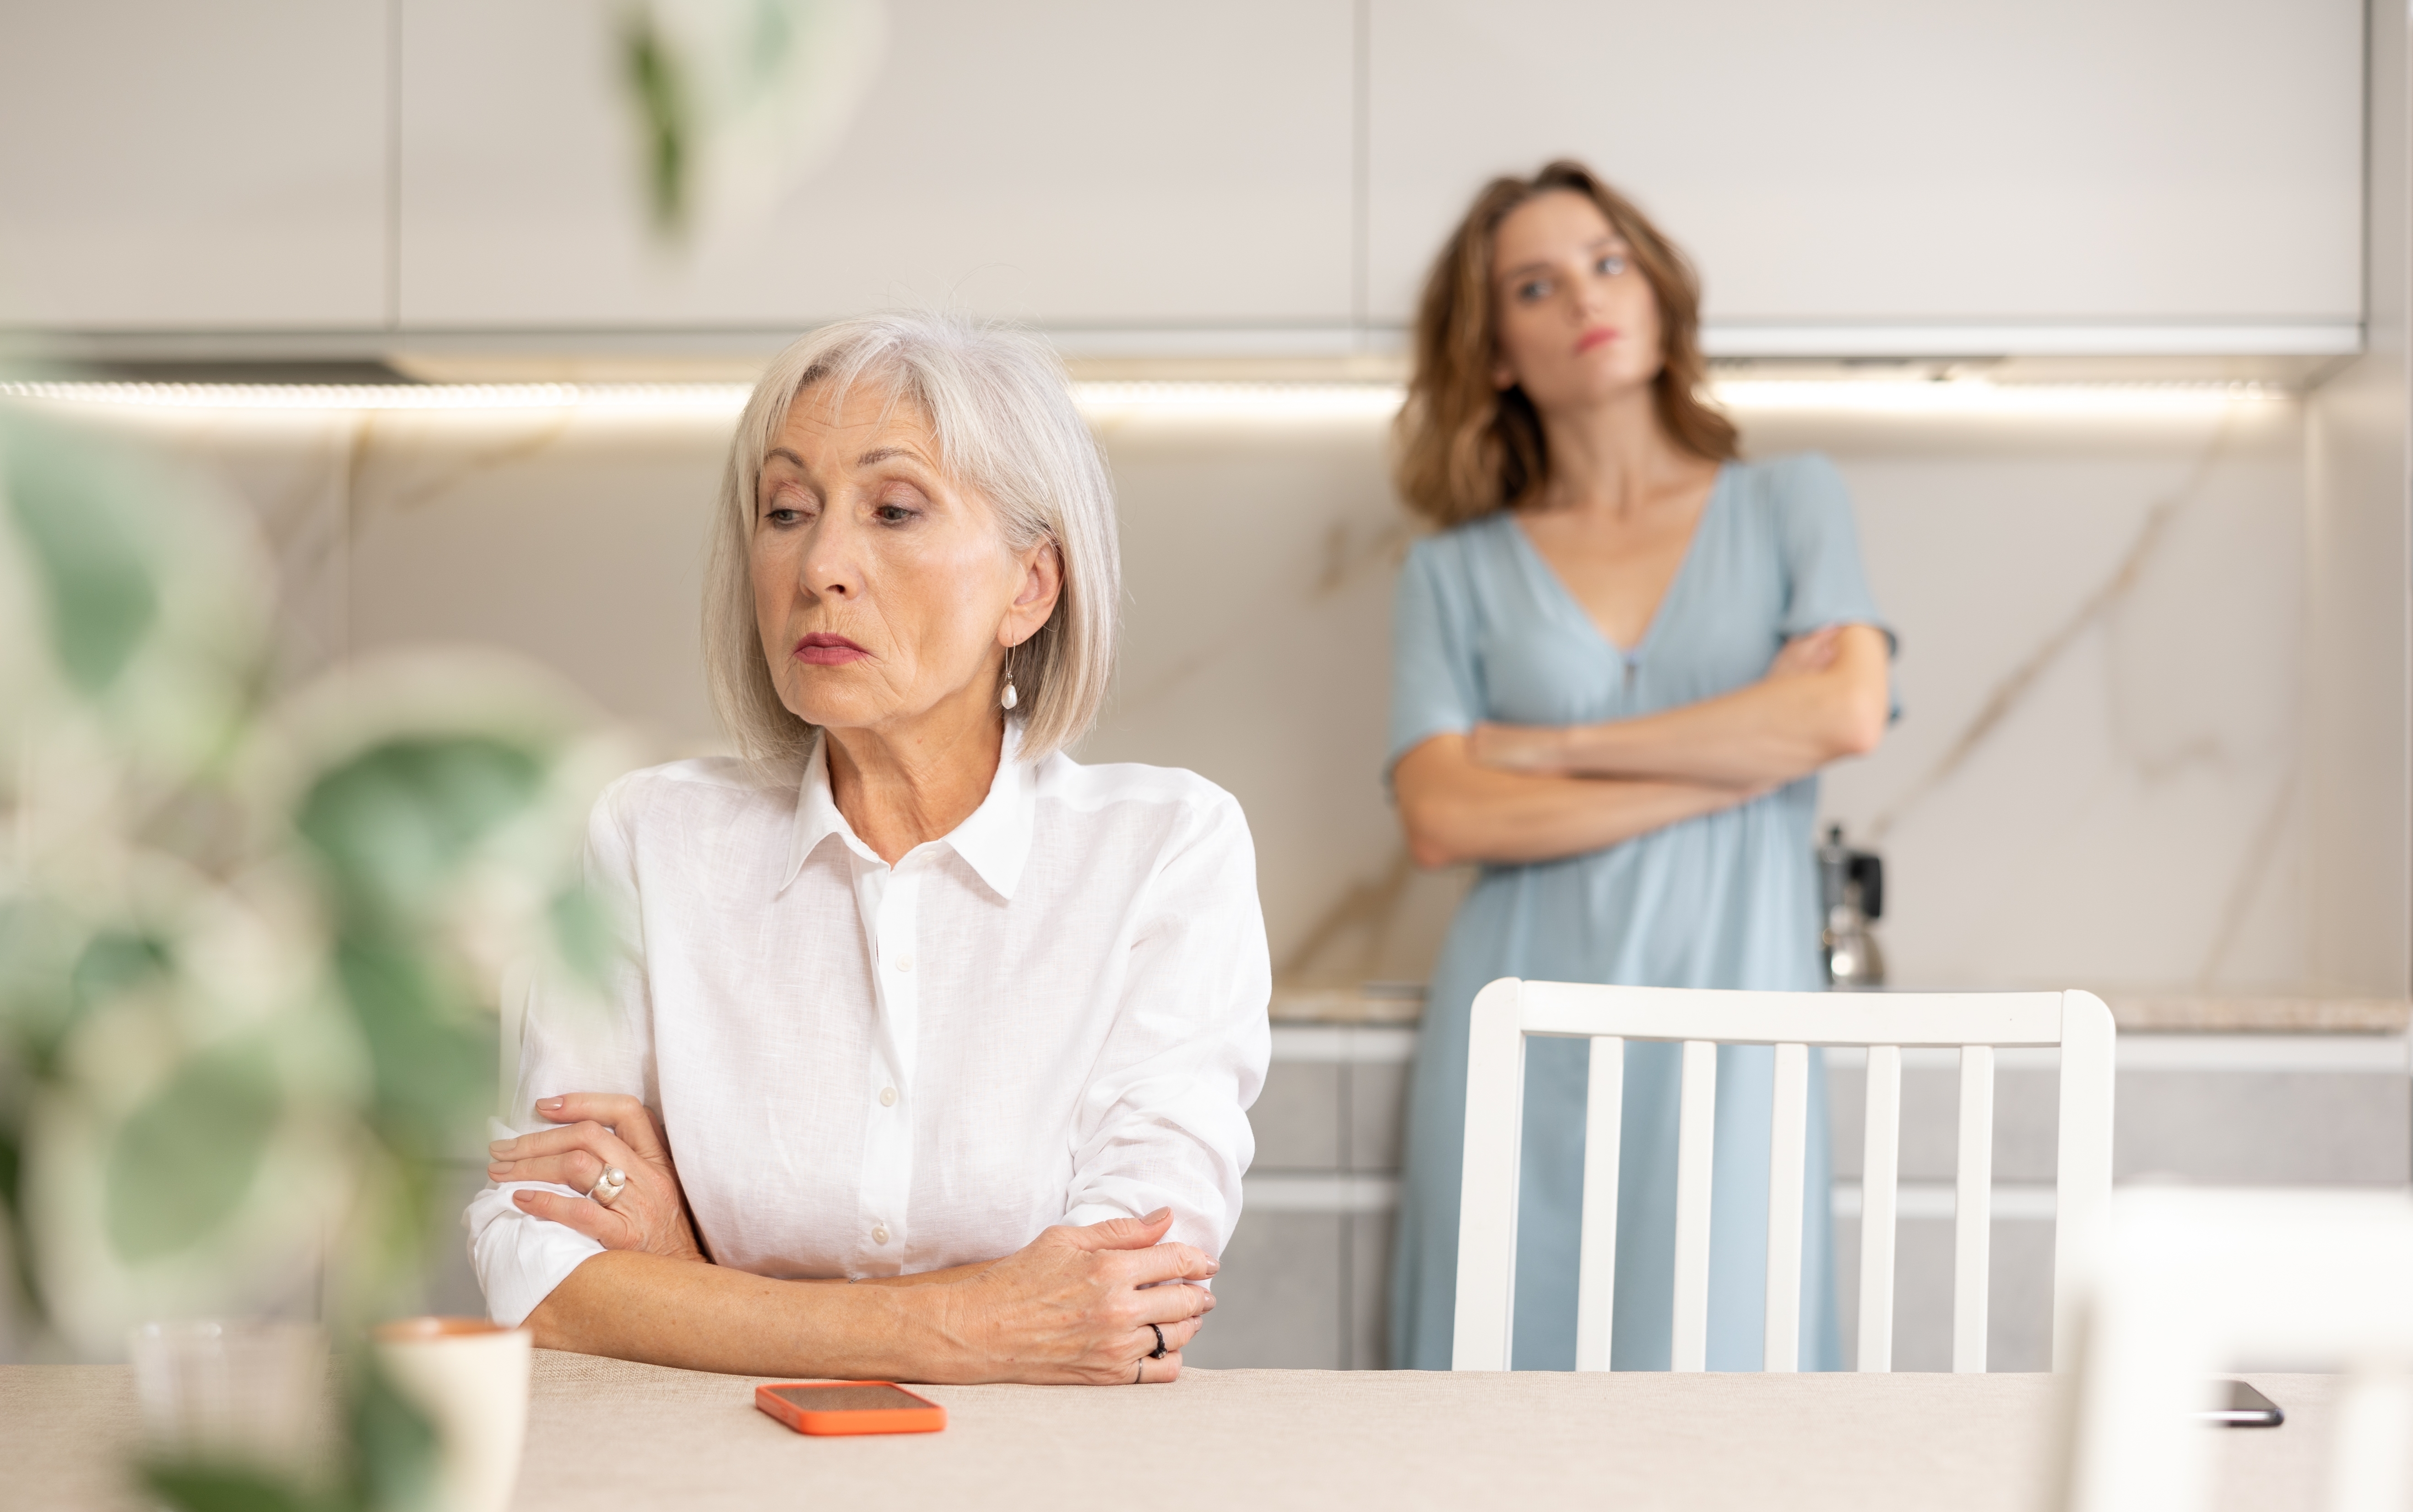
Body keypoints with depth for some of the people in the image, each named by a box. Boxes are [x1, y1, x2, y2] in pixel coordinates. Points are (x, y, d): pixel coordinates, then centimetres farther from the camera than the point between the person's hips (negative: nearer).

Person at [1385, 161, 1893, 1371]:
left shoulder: (1791, 503, 11)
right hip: (1522, 1036, 0)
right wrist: (1739, 760, -6)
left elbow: (1851, 713, -6)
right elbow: (1440, 818, -5)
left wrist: (1555, 746, -4)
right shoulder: (1456, 570, 10)